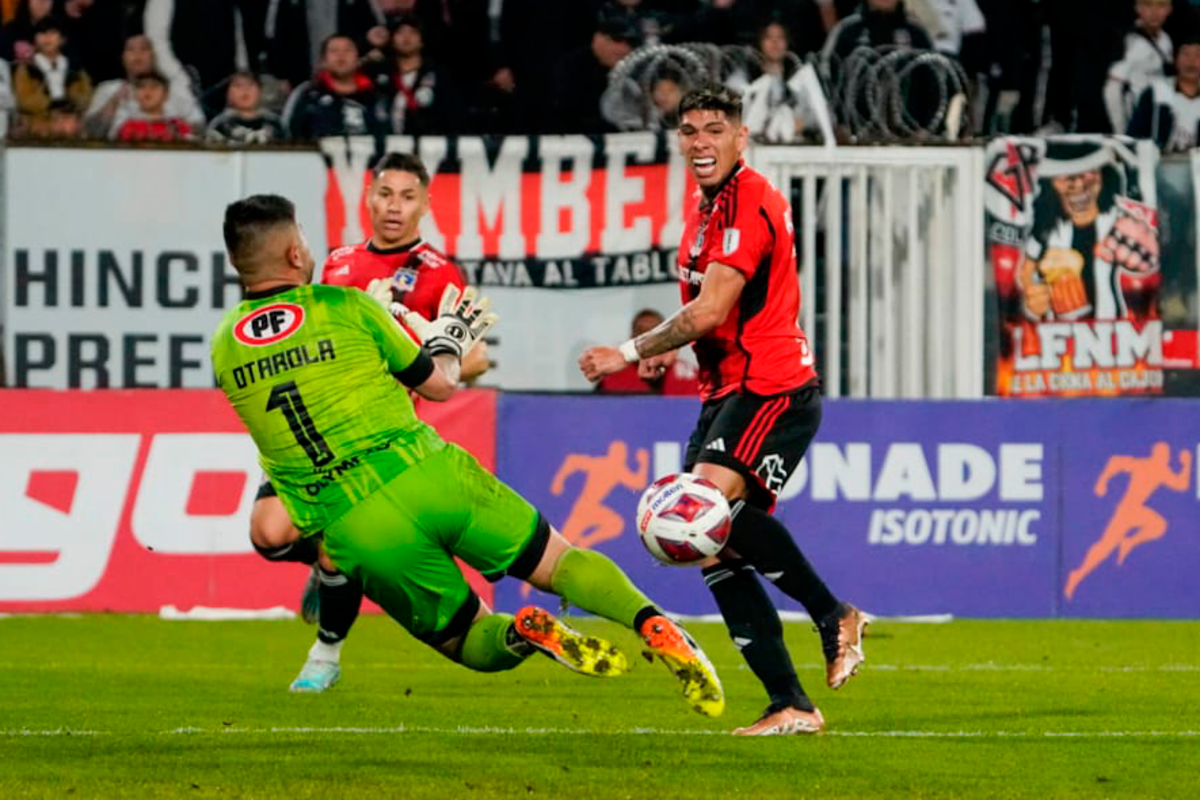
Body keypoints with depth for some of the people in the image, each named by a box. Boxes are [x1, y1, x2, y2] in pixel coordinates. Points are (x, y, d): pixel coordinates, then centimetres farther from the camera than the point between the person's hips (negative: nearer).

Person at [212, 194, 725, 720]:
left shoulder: (224, 347, 8)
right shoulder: (347, 306, 2)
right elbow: (439, 383, 11)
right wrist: (451, 335, 33)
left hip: (354, 529, 1)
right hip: (426, 475, -1)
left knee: (470, 641, 17)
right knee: (559, 563, 12)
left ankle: (517, 633, -18)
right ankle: (653, 624, -16)